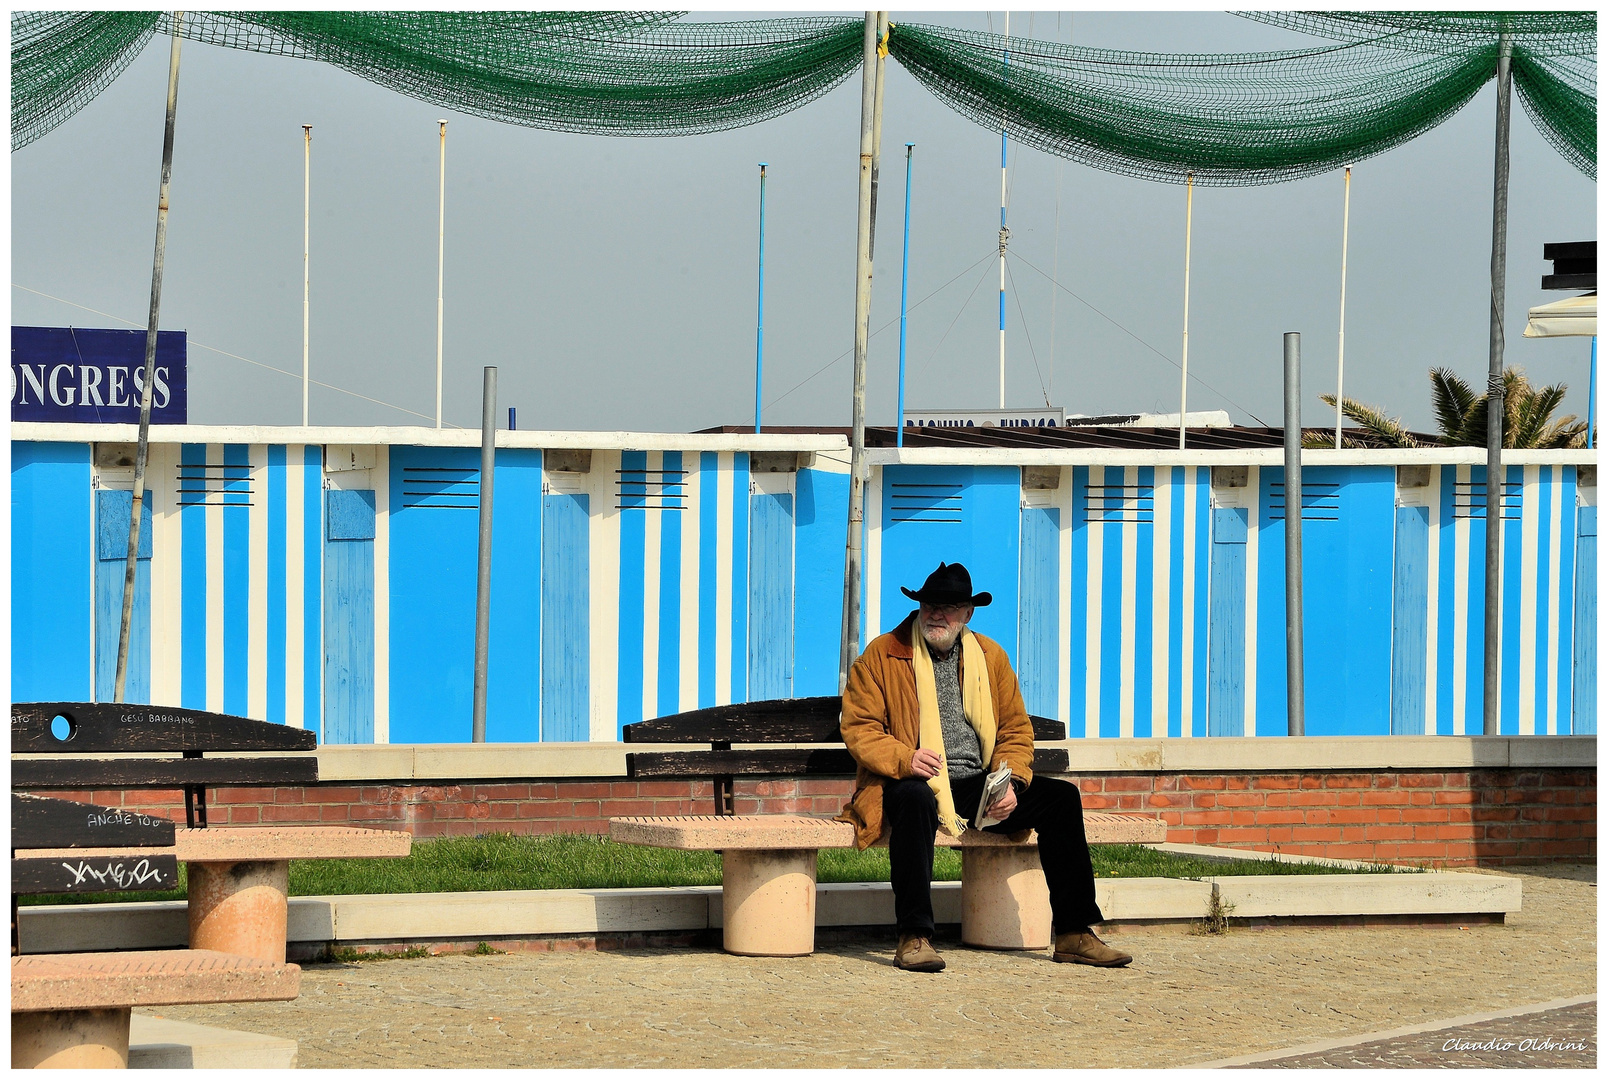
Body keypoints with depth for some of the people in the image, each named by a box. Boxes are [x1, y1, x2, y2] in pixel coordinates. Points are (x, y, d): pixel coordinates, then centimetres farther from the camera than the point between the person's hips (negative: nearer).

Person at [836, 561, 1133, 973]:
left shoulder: (990, 657, 14)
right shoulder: (882, 655, 1)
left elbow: (1016, 729, 14)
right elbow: (859, 728, -4)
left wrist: (1011, 784, -6)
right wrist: (905, 760, -23)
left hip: (979, 785, 5)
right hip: (916, 781, -5)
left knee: (1061, 796, -14)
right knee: (915, 799, -40)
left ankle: (1074, 934, -11)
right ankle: (913, 937, -41)